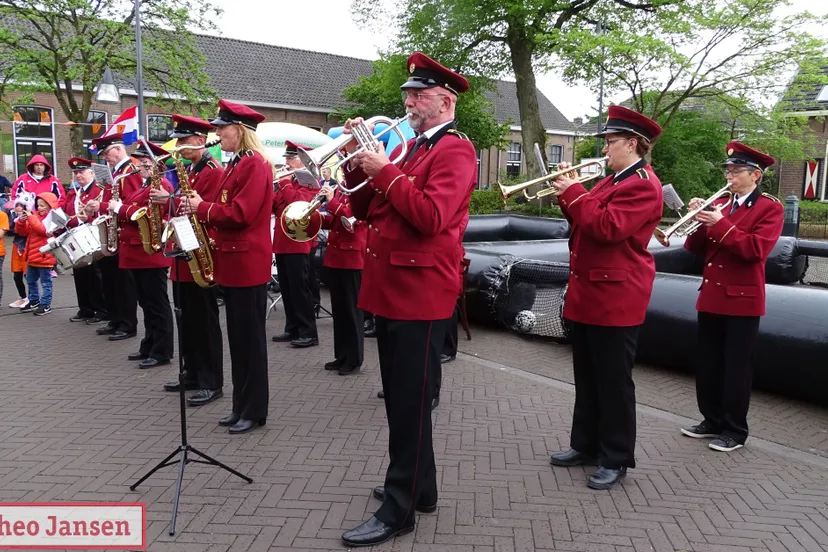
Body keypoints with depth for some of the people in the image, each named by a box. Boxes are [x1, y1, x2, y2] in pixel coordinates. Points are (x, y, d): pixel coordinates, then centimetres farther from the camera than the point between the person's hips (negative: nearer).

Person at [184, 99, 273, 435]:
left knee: (250, 338, -2)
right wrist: (200, 207, 3)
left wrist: (202, 208, -11)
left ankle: (255, 411, 9)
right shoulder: (236, 165, 18)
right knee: (238, 337, 14)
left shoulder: (255, 164, -13)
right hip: (234, 260, 10)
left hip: (248, 262, -10)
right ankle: (241, 406, 23)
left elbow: (240, 214, -22)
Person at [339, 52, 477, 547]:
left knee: (410, 405, -1)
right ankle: (419, 487, 32)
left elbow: (430, 217, -24)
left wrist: (384, 171, -17)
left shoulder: (455, 151, -9)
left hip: (420, 293, -9)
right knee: (400, 399, 17)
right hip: (391, 290, 9)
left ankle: (399, 510, 11)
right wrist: (358, 160, 3)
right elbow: (365, 209, 16)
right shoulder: (408, 149, 18)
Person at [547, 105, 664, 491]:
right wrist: (567, 192, 5)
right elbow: (584, 221, 18)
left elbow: (607, 228, -24)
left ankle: (616, 460, 14)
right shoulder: (612, 181, 18)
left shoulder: (643, 185, -13)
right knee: (587, 379, 16)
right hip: (586, 293, 10)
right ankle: (585, 445, 29)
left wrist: (574, 193, -15)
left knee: (614, 382, 1)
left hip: (614, 297, -9)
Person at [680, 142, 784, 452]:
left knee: (736, 367, 1)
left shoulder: (770, 208, -4)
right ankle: (713, 421, 26)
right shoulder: (719, 205, 12)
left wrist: (721, 225, -24)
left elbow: (756, 249, -20)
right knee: (706, 364, 12)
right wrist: (699, 220, -8)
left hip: (743, 299, -6)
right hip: (711, 296, 6)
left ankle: (735, 430, 14)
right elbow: (696, 249, 8)